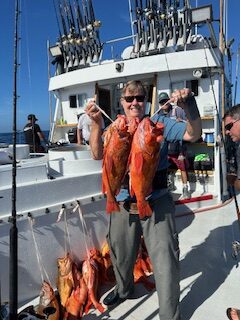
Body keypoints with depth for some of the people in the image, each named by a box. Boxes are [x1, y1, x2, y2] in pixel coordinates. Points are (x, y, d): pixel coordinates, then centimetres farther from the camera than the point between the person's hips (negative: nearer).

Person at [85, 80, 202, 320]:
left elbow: (193, 135, -10)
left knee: (165, 260, 2)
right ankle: (124, 289, 53)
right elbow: (98, 154, -8)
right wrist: (96, 123, -22)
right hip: (123, 203, 3)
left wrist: (189, 107, -28)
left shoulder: (158, 122, -1)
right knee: (120, 254, 22)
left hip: (156, 202, -3)